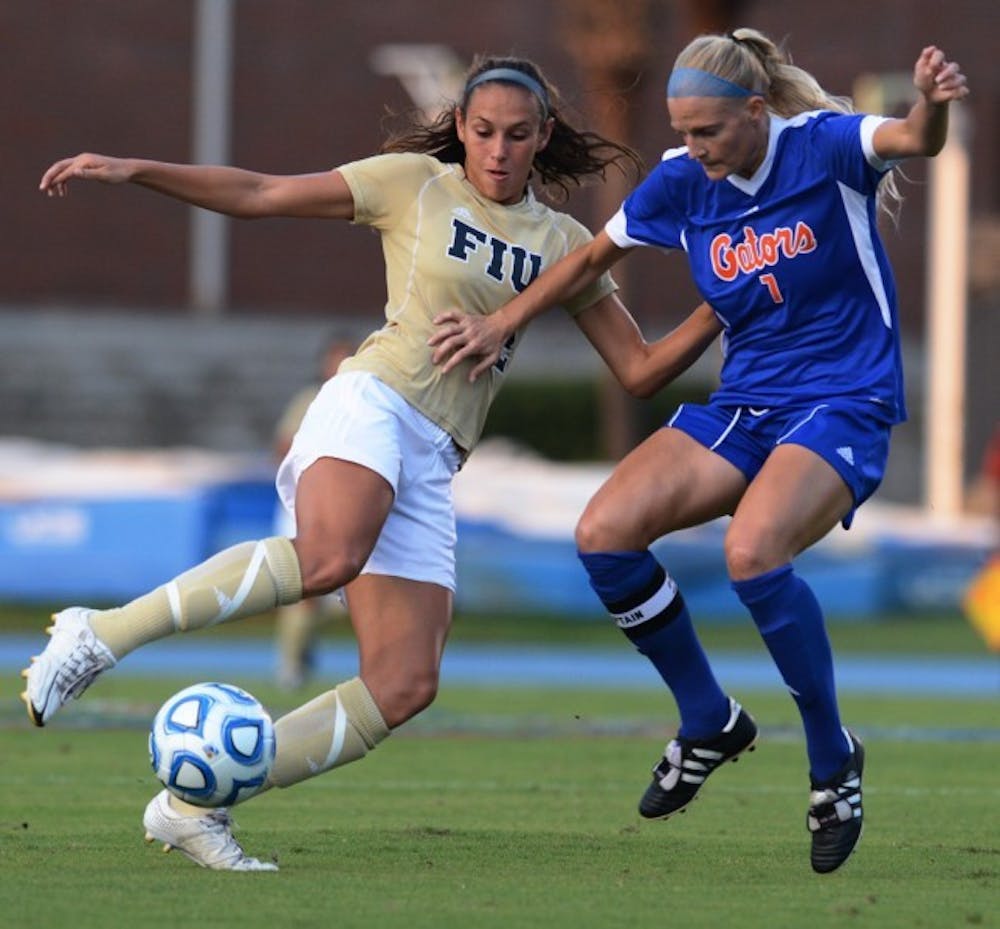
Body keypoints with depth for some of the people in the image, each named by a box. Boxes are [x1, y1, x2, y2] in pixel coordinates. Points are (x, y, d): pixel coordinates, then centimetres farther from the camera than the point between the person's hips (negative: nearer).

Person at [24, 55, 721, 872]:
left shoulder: (562, 244, 18)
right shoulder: (415, 183, 7)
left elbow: (640, 371, 19)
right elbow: (259, 194, 7)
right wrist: (133, 171, -1)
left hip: (432, 469, 5)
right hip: (373, 401, -5)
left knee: (406, 688, -10)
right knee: (330, 555, -39)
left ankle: (193, 805, -4)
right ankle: (100, 636, -32)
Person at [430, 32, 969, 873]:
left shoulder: (824, 146, -14)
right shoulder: (682, 182, 0)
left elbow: (912, 139, -35)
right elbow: (595, 257, 15)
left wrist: (933, 105, -58)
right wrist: (500, 326, 15)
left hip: (845, 405, -6)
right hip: (744, 406, 6)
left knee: (751, 549, -33)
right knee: (605, 533, -13)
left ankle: (834, 758, -12)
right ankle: (709, 723, 8)